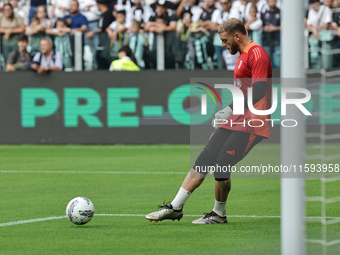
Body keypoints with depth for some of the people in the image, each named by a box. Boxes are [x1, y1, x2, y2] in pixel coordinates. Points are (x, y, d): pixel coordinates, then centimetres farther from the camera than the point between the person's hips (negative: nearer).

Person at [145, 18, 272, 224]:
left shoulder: (257, 54, -12)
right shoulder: (243, 56, 19)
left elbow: (259, 91, -22)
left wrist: (232, 109, -24)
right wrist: (226, 115, 25)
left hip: (250, 123, -9)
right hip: (235, 121, 9)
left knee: (221, 166, -13)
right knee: (204, 159, 4)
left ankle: (219, 214, 6)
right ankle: (176, 207, 7)